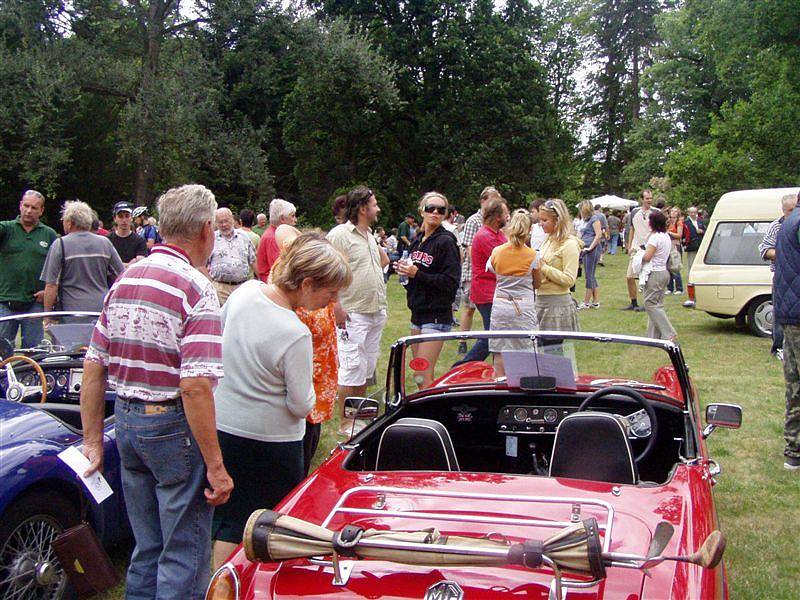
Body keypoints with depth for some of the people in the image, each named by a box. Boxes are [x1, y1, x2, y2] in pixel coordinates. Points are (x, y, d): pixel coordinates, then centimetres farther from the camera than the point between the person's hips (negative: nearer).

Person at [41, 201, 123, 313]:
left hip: (71, 309, -3)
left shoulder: (60, 245, -5)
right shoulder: (105, 243, 6)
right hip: (102, 309, 4)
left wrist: (47, 314, -1)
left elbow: (51, 285, -8)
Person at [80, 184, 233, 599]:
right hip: (173, 426, -7)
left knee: (146, 549, 21)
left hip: (127, 423, 8)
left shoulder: (124, 280, 7)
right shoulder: (194, 287, -16)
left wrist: (92, 439, 14)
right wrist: (215, 467, -19)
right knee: (185, 555, 5)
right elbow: (195, 385, -23)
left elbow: (93, 366, 8)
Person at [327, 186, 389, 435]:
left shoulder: (369, 235, 16)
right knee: (352, 369, -6)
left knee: (367, 368, 14)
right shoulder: (339, 235, -12)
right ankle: (345, 423, 3)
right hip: (352, 314, -9)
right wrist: (337, 309, -22)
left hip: (376, 312, 9)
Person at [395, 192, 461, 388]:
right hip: (418, 312, 8)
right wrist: (404, 270, 1)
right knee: (419, 373, 12)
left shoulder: (446, 241, -10)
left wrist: (417, 274, -18)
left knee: (422, 375, -11)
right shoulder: (416, 241, 13)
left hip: (437, 315, -8)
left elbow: (451, 282, -17)